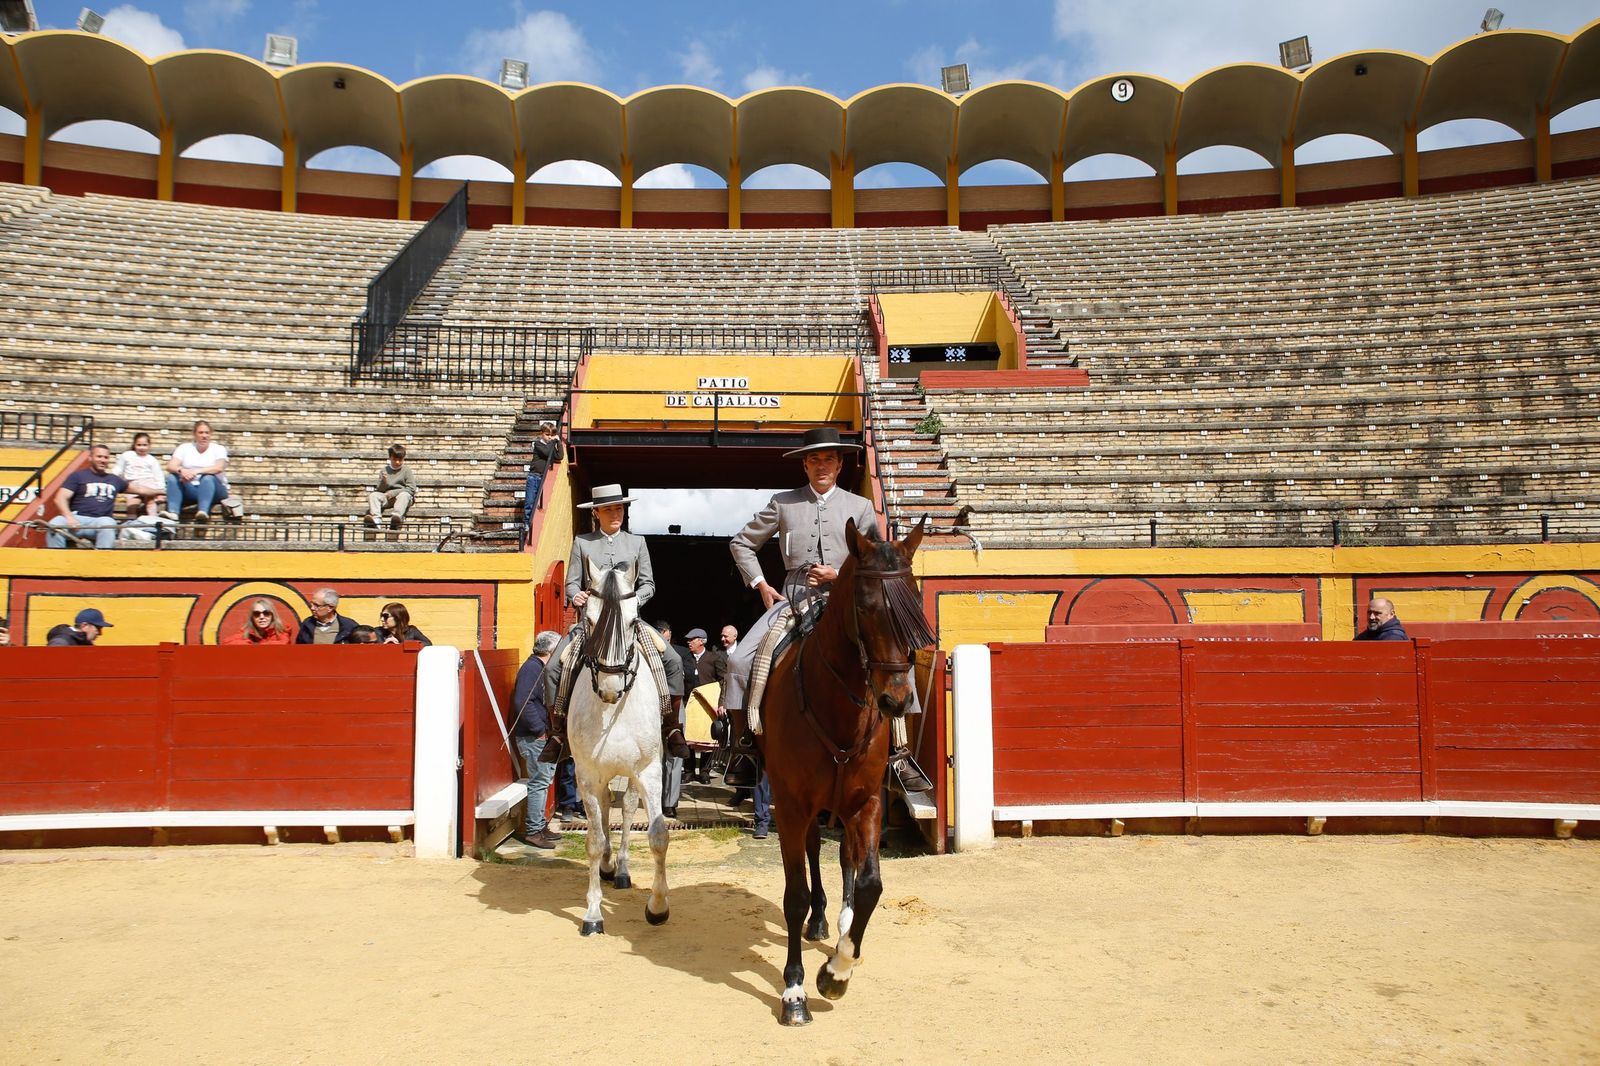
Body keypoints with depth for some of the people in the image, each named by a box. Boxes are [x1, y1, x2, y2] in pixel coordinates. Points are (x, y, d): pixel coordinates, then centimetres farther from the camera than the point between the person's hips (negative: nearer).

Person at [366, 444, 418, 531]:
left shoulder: (406, 470, 6)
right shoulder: (384, 470, 14)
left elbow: (411, 489, -3)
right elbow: (379, 489, 11)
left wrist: (393, 493, -9)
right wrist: (383, 482, -12)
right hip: (386, 498, 3)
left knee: (404, 495, -35)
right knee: (373, 495, -22)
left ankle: (397, 516, -62)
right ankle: (376, 518, -46)